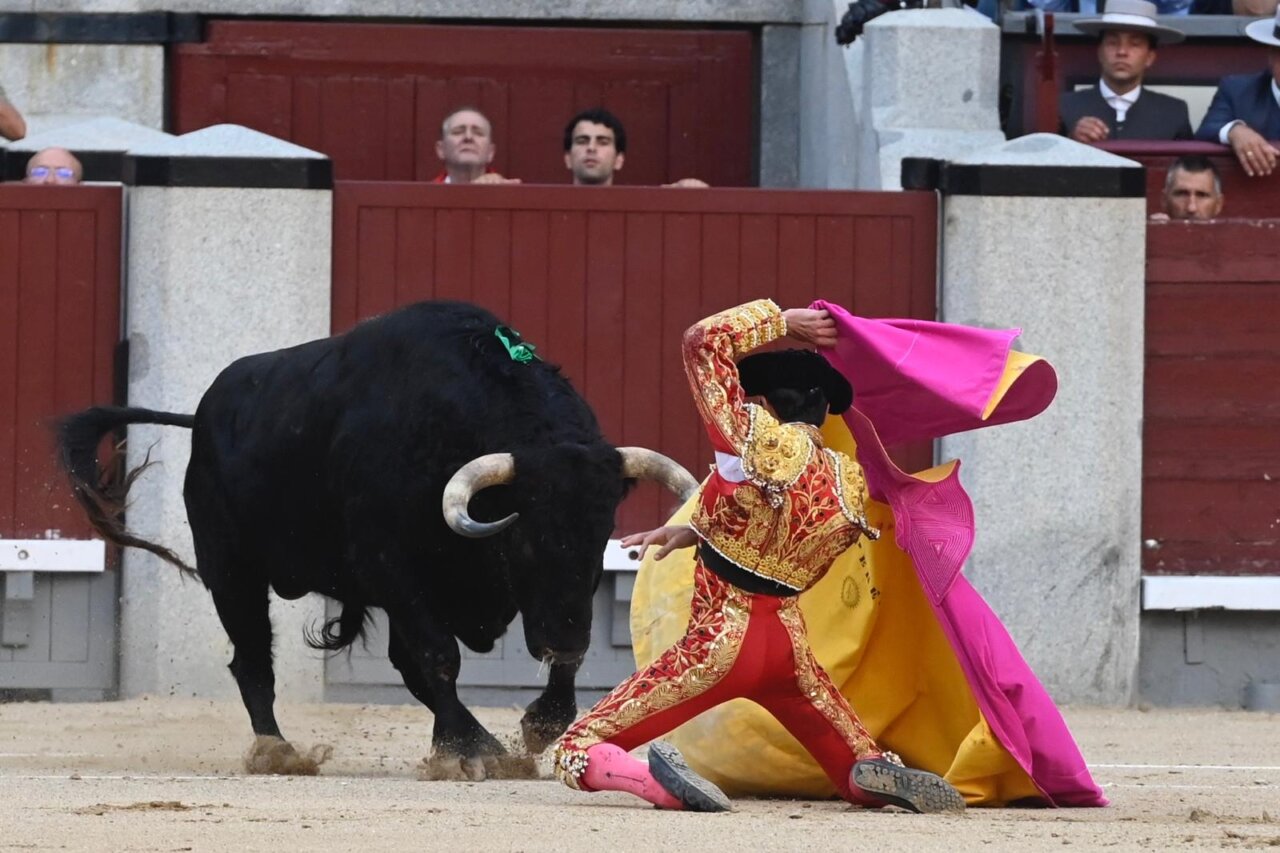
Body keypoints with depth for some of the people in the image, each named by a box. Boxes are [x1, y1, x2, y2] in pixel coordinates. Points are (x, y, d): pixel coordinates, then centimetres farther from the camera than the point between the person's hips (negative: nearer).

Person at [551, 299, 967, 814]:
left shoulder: (753, 441, -15)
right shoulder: (850, 486, 1)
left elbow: (704, 339, -5)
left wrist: (783, 322, 4)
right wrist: (696, 533, 20)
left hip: (720, 644, -5)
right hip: (789, 646, 5)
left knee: (579, 751, -1)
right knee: (862, 779, 23)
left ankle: (655, 778, -33)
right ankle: (877, 775, -14)